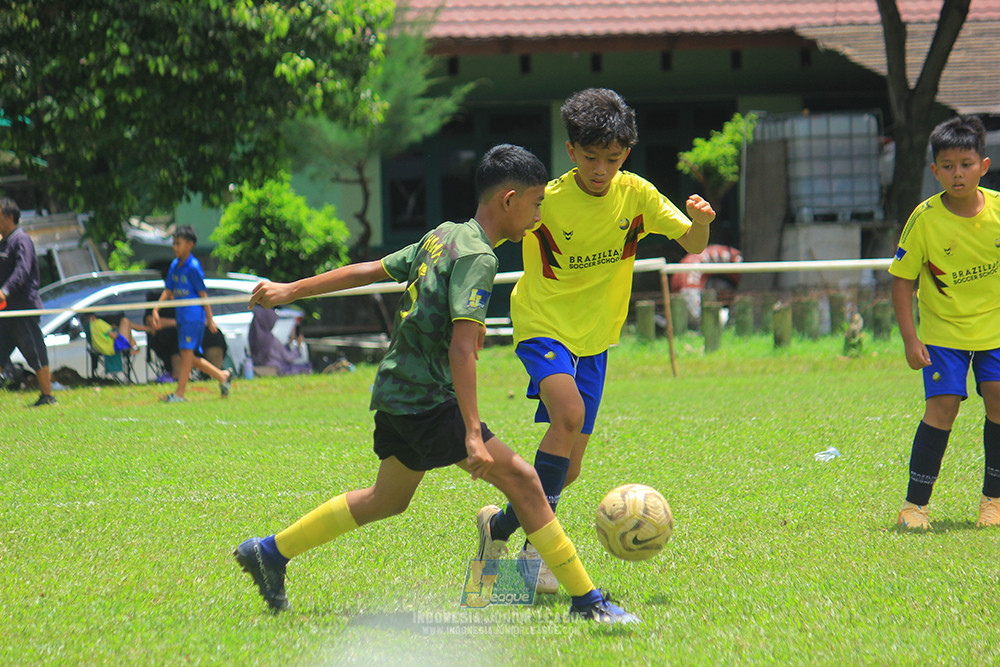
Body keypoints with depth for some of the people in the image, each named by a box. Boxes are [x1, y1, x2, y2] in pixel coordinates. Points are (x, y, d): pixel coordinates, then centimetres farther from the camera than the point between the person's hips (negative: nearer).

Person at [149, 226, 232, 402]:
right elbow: (168, 291, 18)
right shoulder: (174, 266, 12)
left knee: (187, 352, -9)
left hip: (194, 316, -8)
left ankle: (179, 394, -9)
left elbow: (202, 293, -9)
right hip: (181, 316, 8)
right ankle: (222, 376, 22)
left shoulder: (193, 267, -11)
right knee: (189, 358, 9)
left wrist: (209, 319, -7)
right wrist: (156, 310, 9)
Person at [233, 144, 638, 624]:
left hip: (398, 392, 10)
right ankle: (586, 601, -12)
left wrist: (291, 290, 25)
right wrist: (473, 434, -29)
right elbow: (461, 348, -25)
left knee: (388, 499, 25)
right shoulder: (477, 256, -17)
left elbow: (368, 270, 18)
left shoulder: (443, 237, 11)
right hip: (427, 399, -10)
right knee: (520, 480, -11)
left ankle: (270, 553, 33)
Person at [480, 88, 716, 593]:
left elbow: (692, 244, -4)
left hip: (594, 340, 5)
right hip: (543, 327, -5)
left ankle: (502, 524, 29)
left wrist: (701, 222, -26)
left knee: (568, 470, 4)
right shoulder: (545, 202, -15)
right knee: (569, 413, -31)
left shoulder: (636, 194, -4)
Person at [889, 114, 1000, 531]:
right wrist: (910, 339, -14)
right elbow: (902, 279, -8)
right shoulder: (925, 219, -15)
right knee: (942, 406, -11)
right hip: (943, 328, -2)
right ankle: (915, 504, -3)